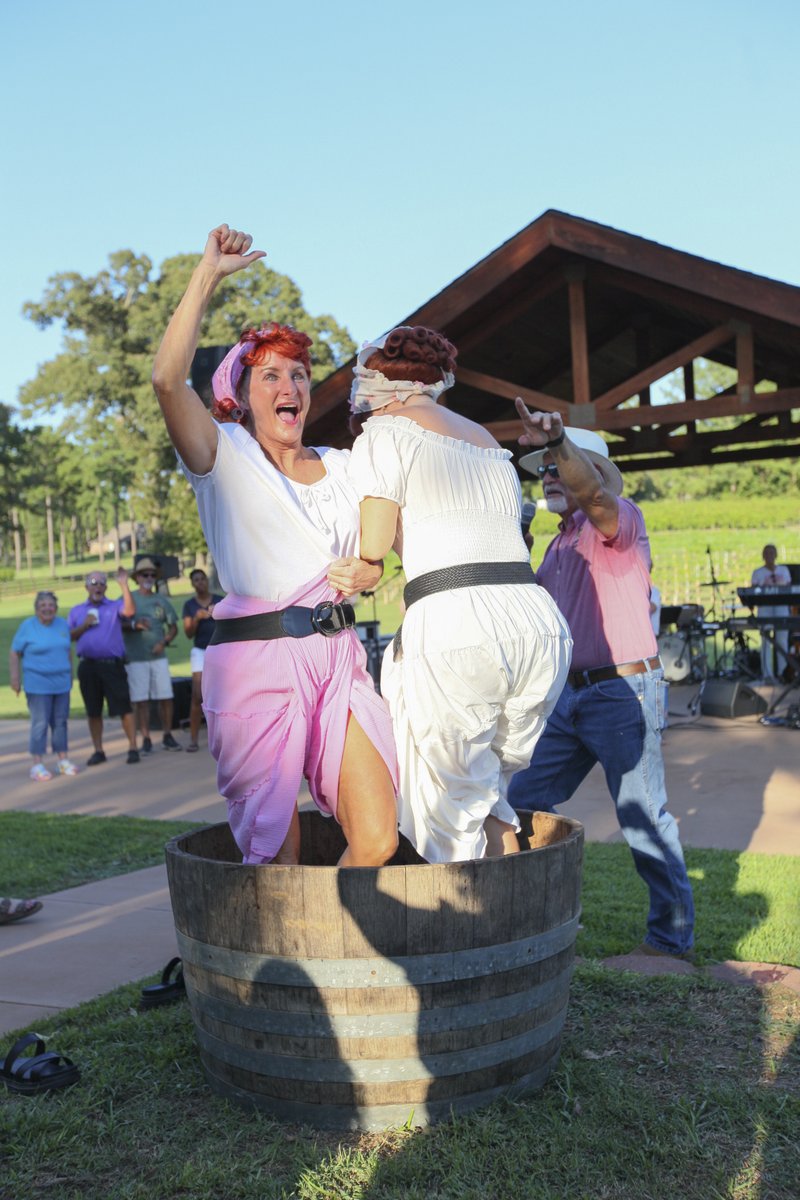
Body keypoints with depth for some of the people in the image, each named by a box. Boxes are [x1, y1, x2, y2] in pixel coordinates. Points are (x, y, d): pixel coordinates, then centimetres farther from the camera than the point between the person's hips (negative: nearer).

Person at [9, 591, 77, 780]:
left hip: (61, 683, 4)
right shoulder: (27, 626, -6)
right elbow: (14, 653, -3)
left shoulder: (63, 624, 6)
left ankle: (63, 760, 18)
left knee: (60, 721, 9)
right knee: (40, 723, -6)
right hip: (38, 684, -4)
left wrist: (70, 674, 17)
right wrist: (15, 677, -9)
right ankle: (37, 765, -1)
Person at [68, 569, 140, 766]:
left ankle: (133, 748, 1)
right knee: (93, 711, 8)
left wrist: (124, 585, -18)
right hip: (88, 666, 3)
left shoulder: (114, 607, 6)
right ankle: (98, 751, 18)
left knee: (123, 707, -5)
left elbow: (130, 611, -16)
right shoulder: (76, 611, 14)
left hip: (112, 664, -3)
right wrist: (84, 626, -7)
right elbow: (68, 636, 8)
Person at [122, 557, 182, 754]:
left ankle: (168, 736, 13)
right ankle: (146, 739, 5)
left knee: (166, 697, 1)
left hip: (158, 656, 3)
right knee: (140, 700, -2)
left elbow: (173, 627, 13)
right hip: (135, 658, -2)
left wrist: (164, 642, -4)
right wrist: (134, 625, -20)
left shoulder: (161, 600, 11)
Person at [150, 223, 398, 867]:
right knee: (276, 857, -1)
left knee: (377, 842, -3)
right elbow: (168, 379, -15)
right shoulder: (225, 454, 3)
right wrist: (208, 275, -12)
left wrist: (372, 571, 0)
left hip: (339, 658, 4)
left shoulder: (342, 465, 18)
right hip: (259, 660, -4)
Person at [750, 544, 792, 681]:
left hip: (782, 609, 2)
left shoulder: (784, 570, 12)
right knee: (766, 641, -4)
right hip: (765, 609, -2)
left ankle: (783, 672, 5)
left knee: (782, 641, -1)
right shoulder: (757, 573, 6)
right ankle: (767, 674, -1)